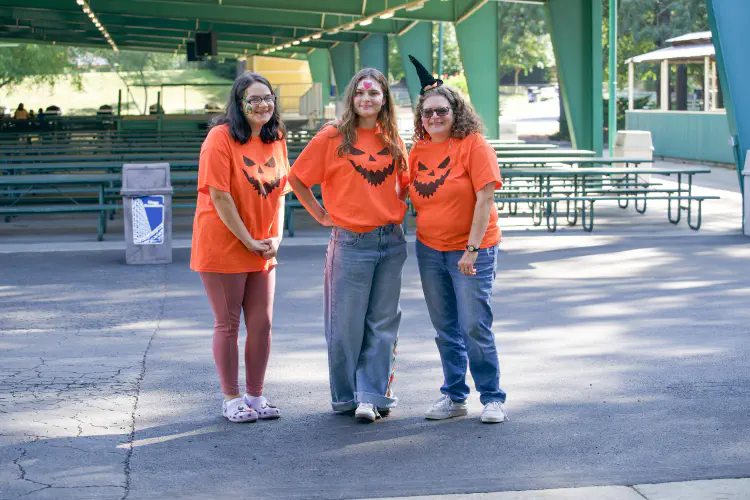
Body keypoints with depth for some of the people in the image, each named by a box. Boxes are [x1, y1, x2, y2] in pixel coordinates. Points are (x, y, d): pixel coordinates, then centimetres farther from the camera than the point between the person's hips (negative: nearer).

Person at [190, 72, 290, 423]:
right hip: (223, 246, -6)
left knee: (262, 324, 7)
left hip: (263, 251, 6)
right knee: (228, 324, 3)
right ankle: (231, 399, 14)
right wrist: (249, 241, -14)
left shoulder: (276, 140, 7)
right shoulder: (221, 138, -13)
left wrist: (276, 238, -1)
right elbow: (220, 197, -16)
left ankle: (255, 396, 20)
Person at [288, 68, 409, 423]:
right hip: (350, 242, -4)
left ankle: (371, 395, 10)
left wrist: (397, 209, 8)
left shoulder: (392, 140, 9)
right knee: (347, 323, 0)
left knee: (383, 322, 4)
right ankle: (346, 396, 12)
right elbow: (297, 178, 2)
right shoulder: (333, 137, -2)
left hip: (391, 241, 4)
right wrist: (321, 214, -1)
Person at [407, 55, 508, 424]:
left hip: (471, 251, -5)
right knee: (445, 330, 12)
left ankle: (492, 398, 8)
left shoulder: (473, 145, -11)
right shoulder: (418, 151, 5)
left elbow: (485, 199, -16)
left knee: (475, 327, -5)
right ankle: (454, 397, 23)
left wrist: (472, 248, -19)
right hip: (429, 250, 6)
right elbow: (409, 196, 18)